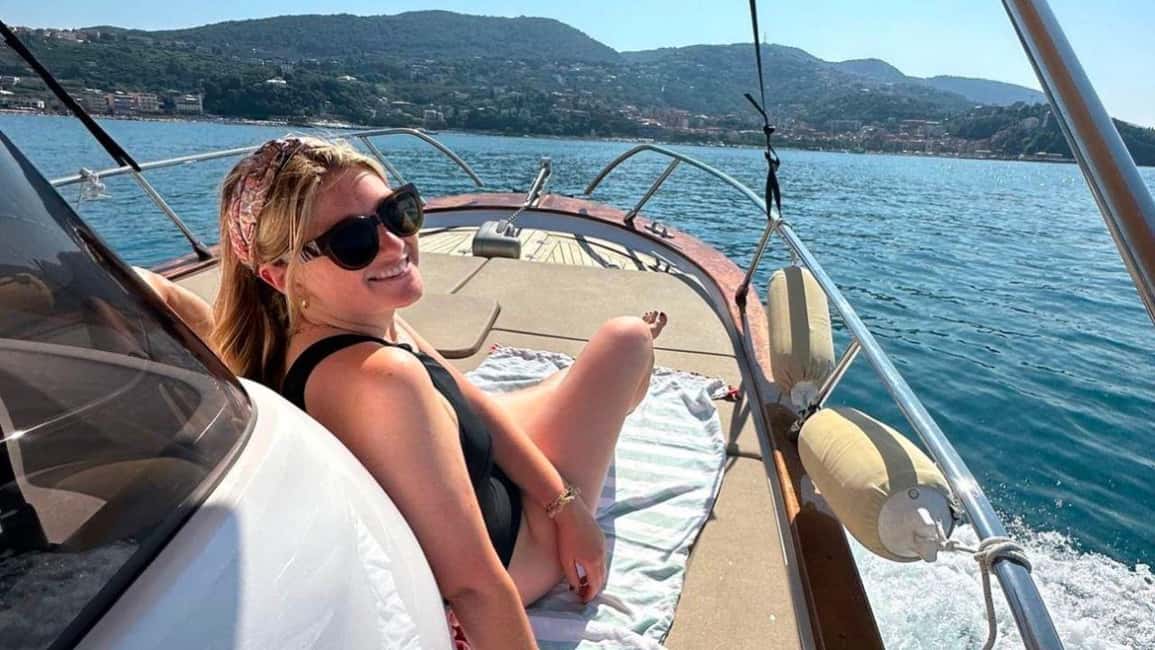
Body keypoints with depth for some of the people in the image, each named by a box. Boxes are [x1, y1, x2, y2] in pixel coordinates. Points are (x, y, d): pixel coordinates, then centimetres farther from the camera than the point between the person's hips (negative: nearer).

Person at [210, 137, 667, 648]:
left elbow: (472, 403, -3)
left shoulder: (365, 318, -12)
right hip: (517, 544, -6)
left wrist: (568, 506, -2)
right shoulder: (380, 378, -41)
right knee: (627, 337, 8)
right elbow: (473, 587, -36)